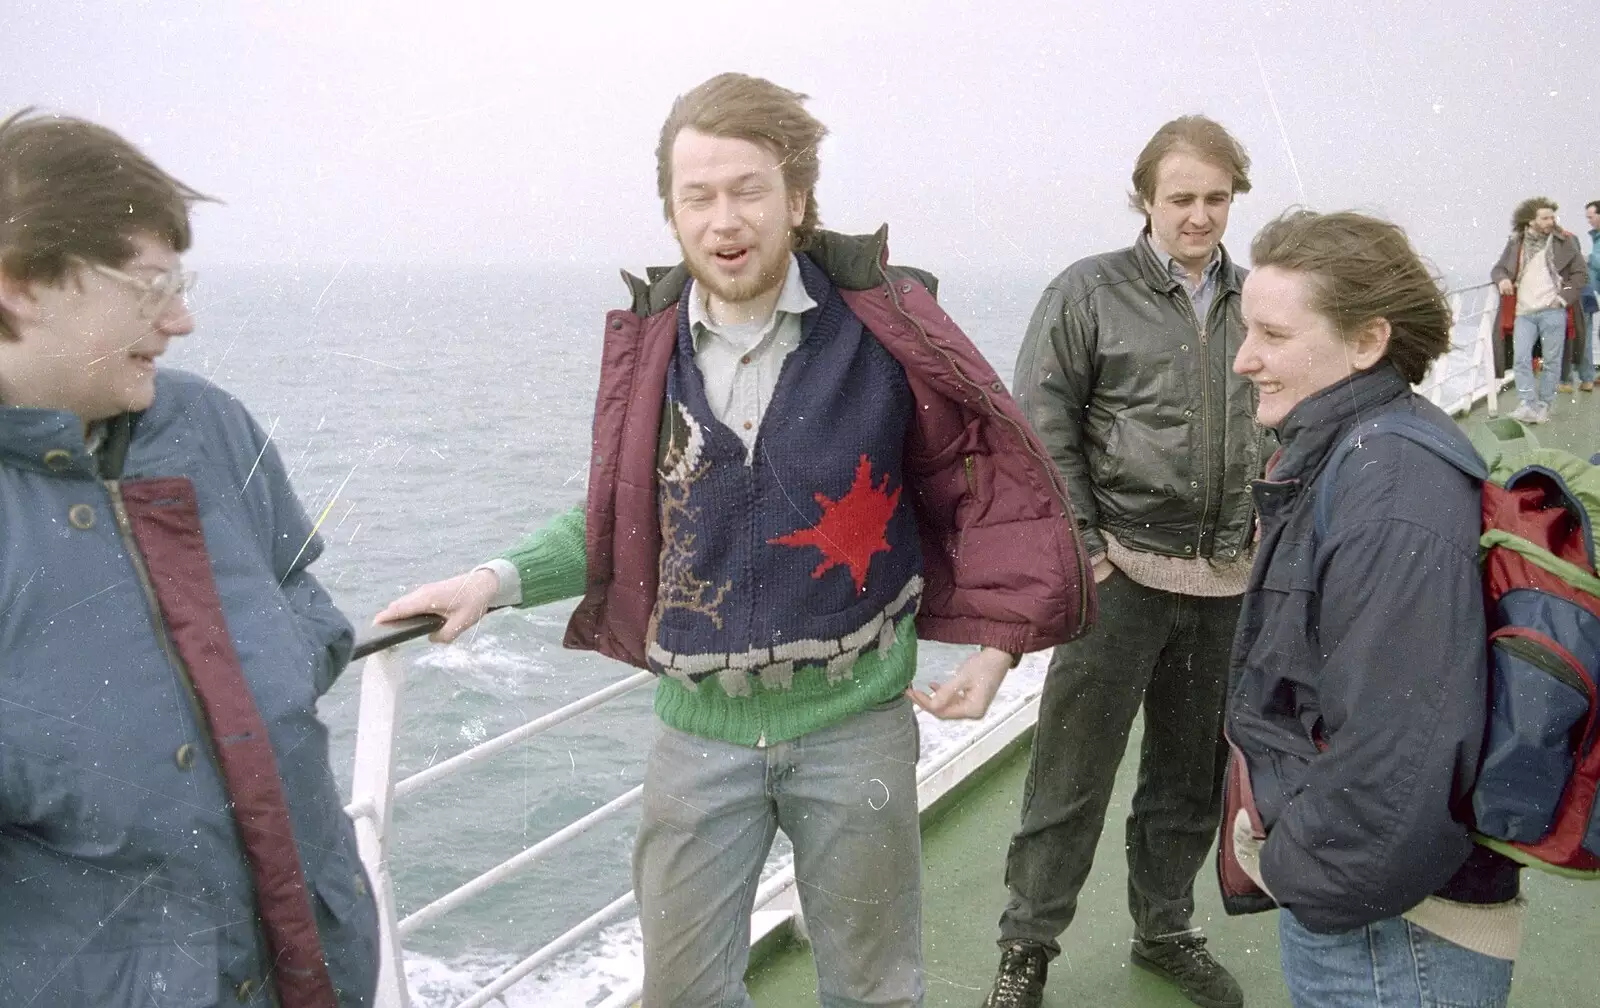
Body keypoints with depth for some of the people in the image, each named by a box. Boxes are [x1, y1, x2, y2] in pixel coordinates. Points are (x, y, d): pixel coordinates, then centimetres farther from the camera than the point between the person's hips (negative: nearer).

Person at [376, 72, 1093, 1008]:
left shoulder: (881, 323, -10)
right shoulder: (651, 343, -2)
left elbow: (986, 474, -1)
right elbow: (622, 520, 9)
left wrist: (994, 643, -9)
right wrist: (498, 580, -4)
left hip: (853, 724, -2)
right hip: (701, 728, 2)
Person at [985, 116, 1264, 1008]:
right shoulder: (1091, 292, -6)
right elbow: (1043, 427, -8)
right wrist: (1080, 547, -10)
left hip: (1228, 581, 5)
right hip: (1122, 571, -4)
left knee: (1191, 776, 17)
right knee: (1073, 773, 3)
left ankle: (1166, 928, 37)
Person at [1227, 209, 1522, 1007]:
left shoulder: (1392, 506, -26)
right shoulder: (1341, 461, 5)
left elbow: (1398, 768, -30)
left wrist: (1296, 872, -15)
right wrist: (1284, 847, 9)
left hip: (1388, 940, -9)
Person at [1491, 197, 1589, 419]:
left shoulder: (1565, 241, 1)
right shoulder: (1515, 242, 7)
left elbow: (1581, 274, 4)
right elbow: (1497, 269, 16)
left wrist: (1564, 297, -6)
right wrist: (1502, 279, -7)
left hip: (1553, 312, -2)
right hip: (1524, 312, 2)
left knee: (1552, 361, 4)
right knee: (1520, 359, -8)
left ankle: (1543, 405, 14)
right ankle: (1527, 405, -5)